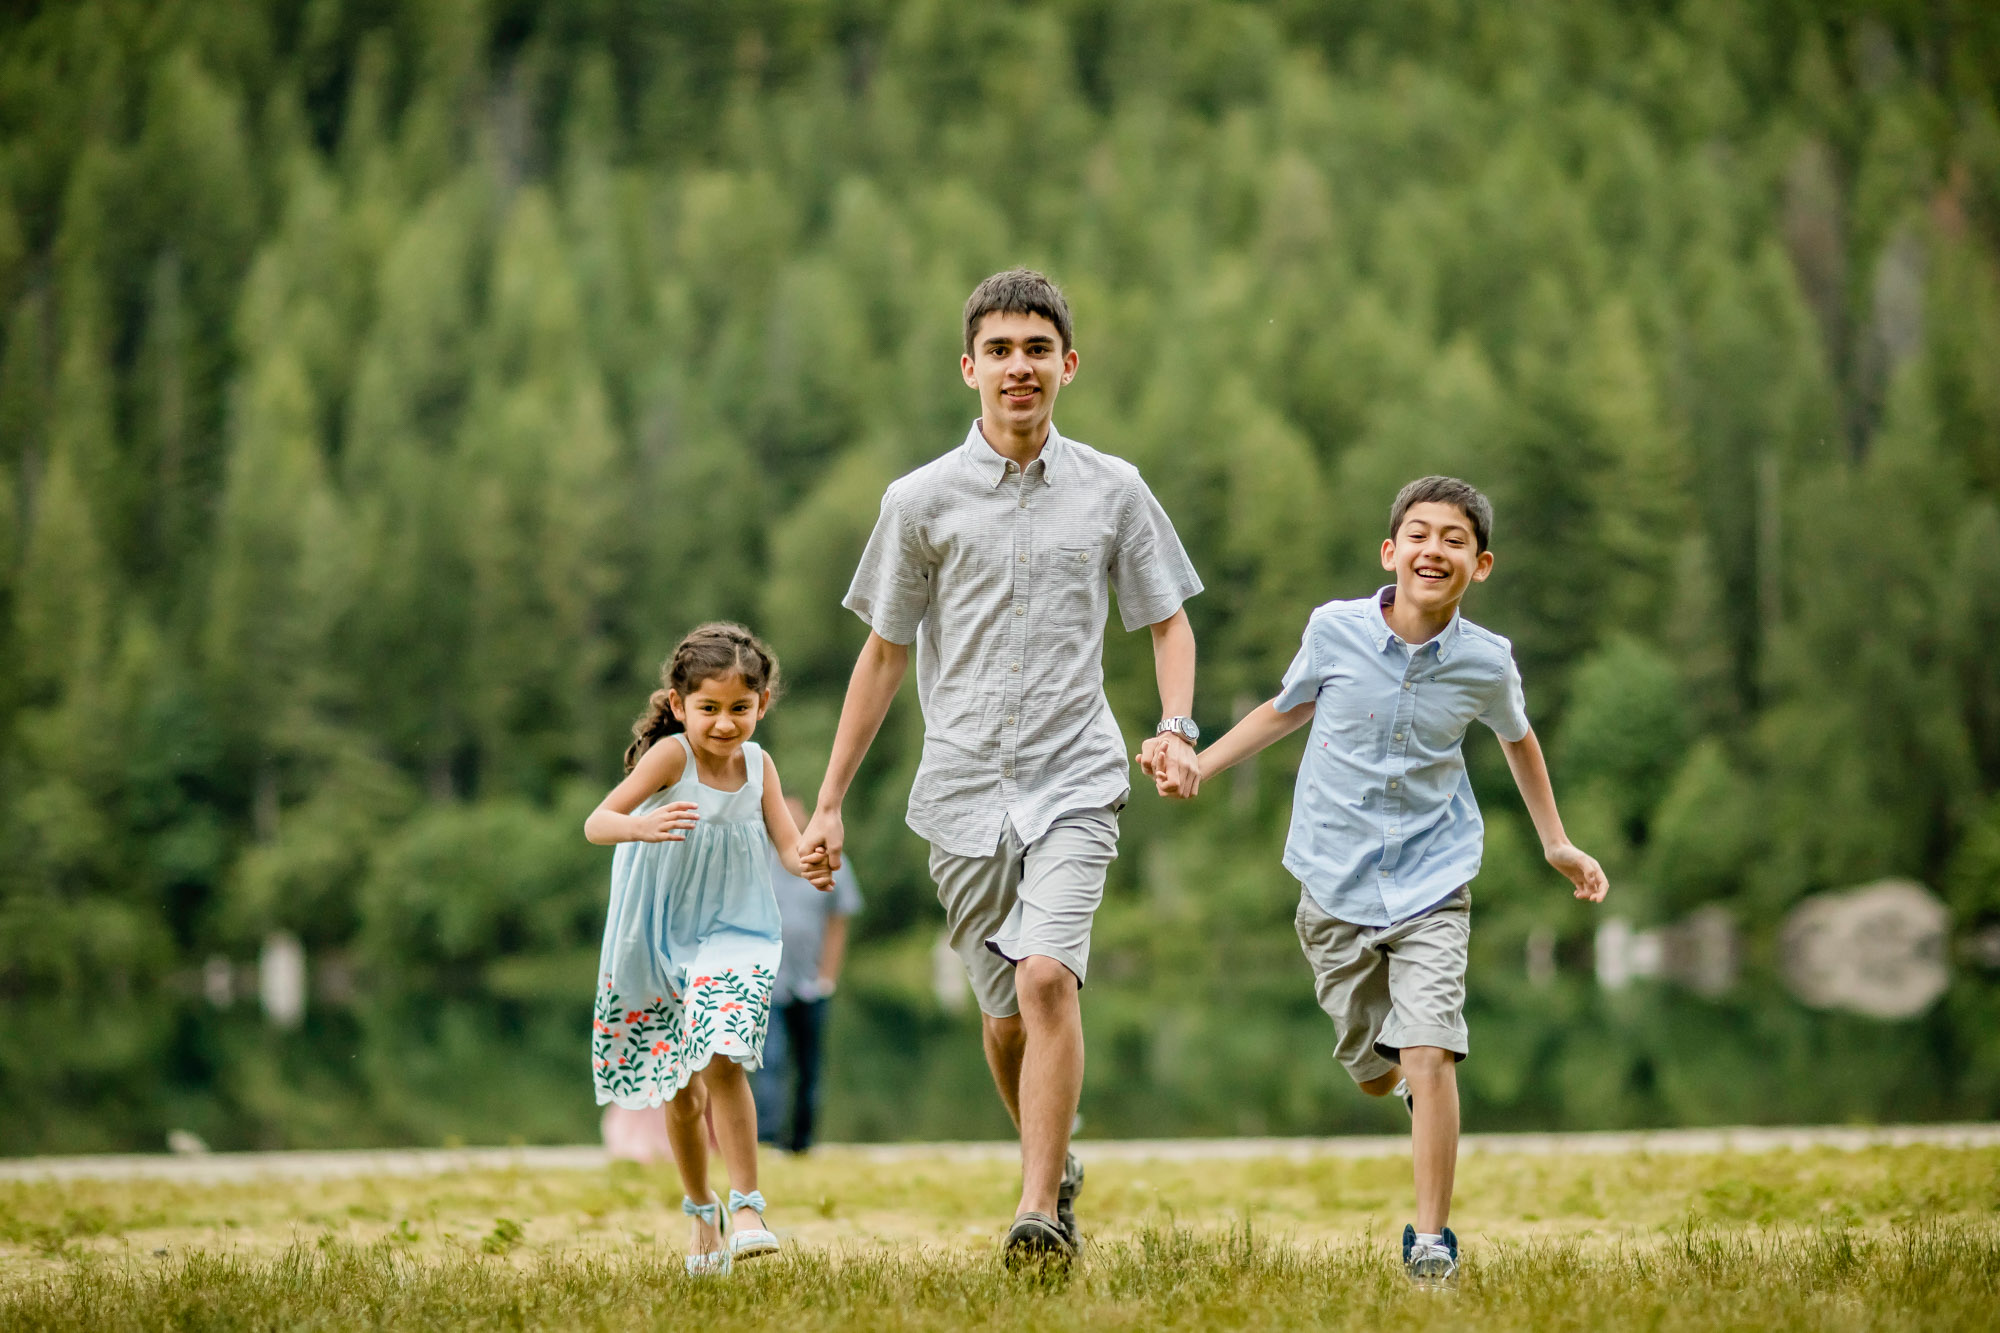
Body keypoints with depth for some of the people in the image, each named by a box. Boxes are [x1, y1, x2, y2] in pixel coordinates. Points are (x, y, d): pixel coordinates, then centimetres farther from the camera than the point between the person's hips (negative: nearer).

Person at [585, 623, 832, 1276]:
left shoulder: (757, 763, -3)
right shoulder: (670, 755, -16)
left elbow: (791, 844, -3)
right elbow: (595, 823, -26)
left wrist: (811, 865, -27)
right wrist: (640, 827, -48)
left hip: (733, 935, 1)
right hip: (657, 944, -1)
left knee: (720, 1061, -23)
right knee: (681, 1093, 10)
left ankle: (746, 1206, -18)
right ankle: (702, 1212, 31)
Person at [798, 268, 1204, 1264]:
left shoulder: (1112, 489, 5)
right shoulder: (921, 500, 4)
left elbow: (1167, 620, 13)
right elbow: (885, 653, 10)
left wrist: (1177, 728, -6)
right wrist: (829, 801, 9)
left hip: (1075, 780, -1)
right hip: (962, 787, 1)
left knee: (1048, 977, -21)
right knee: (1004, 1014, 6)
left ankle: (1040, 1213, -21)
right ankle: (1056, 1167, 32)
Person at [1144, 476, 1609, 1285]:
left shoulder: (1486, 663, -8)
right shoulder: (1335, 630, -9)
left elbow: (1517, 739, 15)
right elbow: (1290, 709, 11)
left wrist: (1557, 844, 17)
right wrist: (1195, 767, 7)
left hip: (1433, 885, -1)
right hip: (1337, 885, 1)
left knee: (1429, 1059, -17)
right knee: (1374, 1077, 11)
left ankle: (1432, 1241, -8)